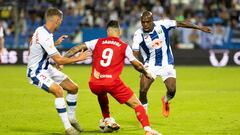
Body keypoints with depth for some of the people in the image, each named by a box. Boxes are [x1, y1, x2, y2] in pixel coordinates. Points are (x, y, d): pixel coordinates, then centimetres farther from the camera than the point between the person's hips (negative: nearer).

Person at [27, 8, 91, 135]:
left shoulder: (41, 30, 2)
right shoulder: (44, 36, -28)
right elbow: (59, 60, -27)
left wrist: (56, 43, 30)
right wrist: (78, 58, -18)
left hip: (45, 68, 10)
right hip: (36, 72, -10)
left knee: (73, 87, 9)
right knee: (58, 90, -31)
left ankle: (71, 118, 27)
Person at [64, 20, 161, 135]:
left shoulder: (98, 42, 13)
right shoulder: (124, 47, 8)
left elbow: (77, 48, 10)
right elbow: (137, 65, 13)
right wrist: (146, 74, 31)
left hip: (94, 84, 3)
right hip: (113, 83, -3)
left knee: (101, 94, 40)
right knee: (136, 105, 4)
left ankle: (107, 120, 36)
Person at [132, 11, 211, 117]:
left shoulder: (162, 25, -13)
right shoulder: (138, 35, -15)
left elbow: (180, 24, -3)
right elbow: (135, 54, -17)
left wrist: (199, 27, 1)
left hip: (167, 64, 1)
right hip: (150, 65, -1)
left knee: (172, 90, -10)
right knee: (143, 90, -15)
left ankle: (165, 100, 28)